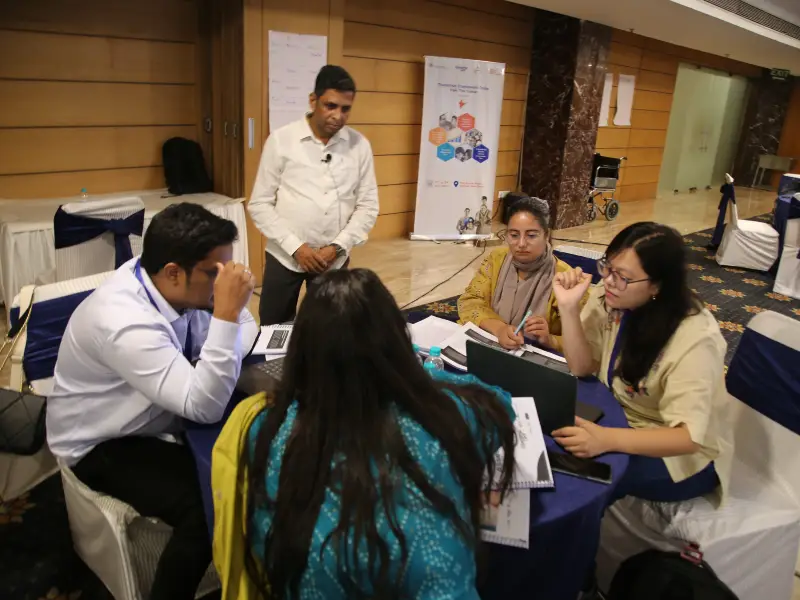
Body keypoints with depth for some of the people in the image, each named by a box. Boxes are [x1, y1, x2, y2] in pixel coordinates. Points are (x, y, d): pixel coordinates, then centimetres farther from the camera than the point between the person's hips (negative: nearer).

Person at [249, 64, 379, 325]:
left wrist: (337, 247, -10)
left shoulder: (359, 145, -1)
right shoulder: (281, 140, -6)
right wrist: (295, 247, -13)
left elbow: (368, 205, 2)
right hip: (285, 255, -1)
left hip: (334, 258, 1)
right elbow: (260, 204, -4)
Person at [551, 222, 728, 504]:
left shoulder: (695, 339, -28)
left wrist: (607, 439, -47)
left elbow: (688, 437, -32)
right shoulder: (610, 297, -11)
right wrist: (569, 307, -24)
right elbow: (582, 367, -9)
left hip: (677, 455, -6)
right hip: (619, 417, 6)